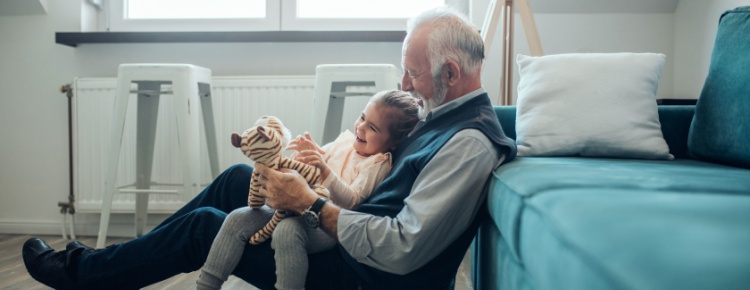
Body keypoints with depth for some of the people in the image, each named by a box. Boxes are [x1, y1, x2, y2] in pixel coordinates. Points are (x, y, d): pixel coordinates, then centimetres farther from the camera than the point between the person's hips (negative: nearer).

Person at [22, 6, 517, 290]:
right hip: (353, 241, 9)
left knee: (204, 226, -2)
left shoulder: (470, 143, -25)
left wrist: (312, 205, -25)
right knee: (238, 178, 8)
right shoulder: (441, 115, 6)